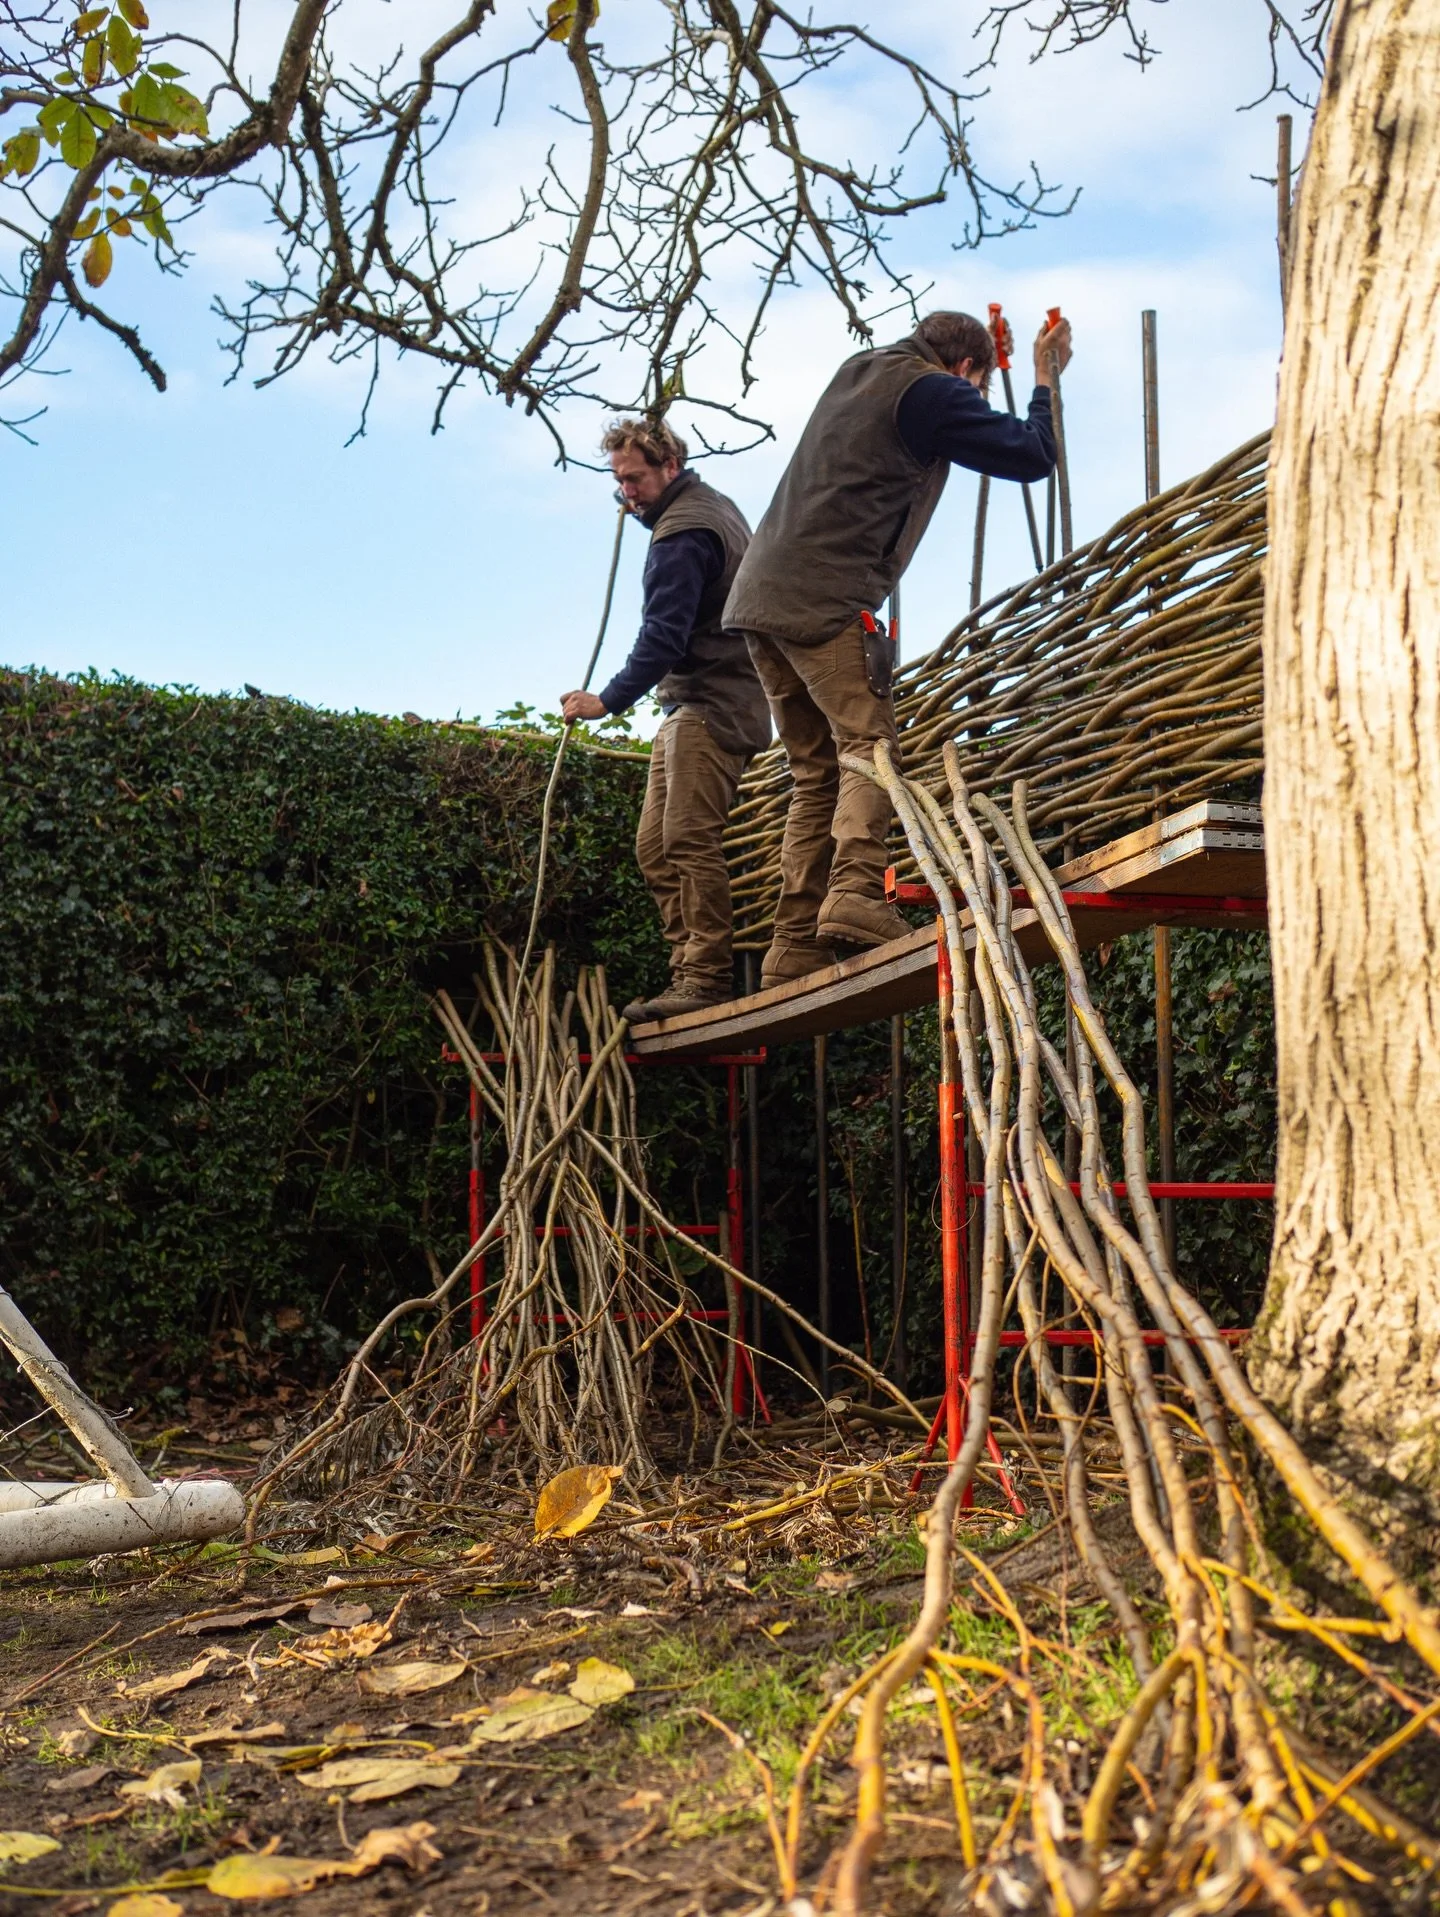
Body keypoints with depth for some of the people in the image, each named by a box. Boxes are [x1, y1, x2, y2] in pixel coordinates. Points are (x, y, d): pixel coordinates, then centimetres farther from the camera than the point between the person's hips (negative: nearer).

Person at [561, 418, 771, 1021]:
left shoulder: (681, 532, -13)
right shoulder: (714, 505, 20)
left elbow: (664, 635, -23)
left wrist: (609, 700, -27)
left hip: (709, 705, -11)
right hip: (692, 706, 11)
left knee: (689, 842, -16)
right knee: (654, 847, 7)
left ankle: (707, 978, -15)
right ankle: (689, 969, 6)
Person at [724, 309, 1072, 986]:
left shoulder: (857, 371, 25)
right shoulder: (933, 392, 0)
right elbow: (1032, 455, -2)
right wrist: (1045, 375, 14)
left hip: (760, 596, 8)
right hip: (823, 600, -8)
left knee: (817, 771, 8)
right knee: (868, 746, -12)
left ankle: (794, 944, 4)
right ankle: (855, 891, -33)